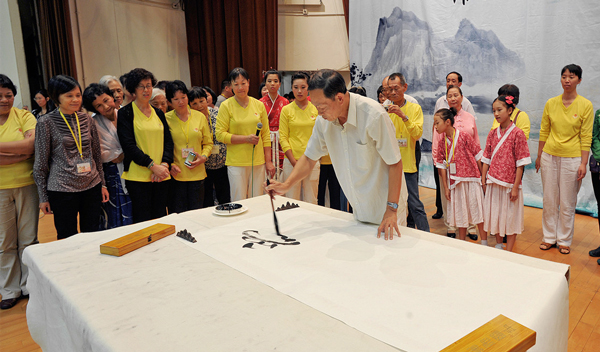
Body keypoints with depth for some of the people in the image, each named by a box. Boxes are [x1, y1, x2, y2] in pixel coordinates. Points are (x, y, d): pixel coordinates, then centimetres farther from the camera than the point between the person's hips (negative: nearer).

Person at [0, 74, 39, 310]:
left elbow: (32, 143, -16)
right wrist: (21, 154, -17)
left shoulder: (23, 116, 1)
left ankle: (29, 286, 24)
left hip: (27, 185, 0)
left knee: (29, 238, 9)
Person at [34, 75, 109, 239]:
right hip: (62, 189, -3)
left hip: (92, 186, 4)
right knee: (67, 239, 6)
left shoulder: (87, 119, 7)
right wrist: (43, 197, -2)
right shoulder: (46, 123, -5)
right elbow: (40, 162, -2)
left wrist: (102, 184, 11)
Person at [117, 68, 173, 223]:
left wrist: (165, 164, -6)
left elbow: (168, 141, 11)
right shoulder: (125, 113, 0)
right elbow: (128, 145, -9)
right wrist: (153, 166, -16)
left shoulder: (159, 113, 15)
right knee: (143, 221, -3)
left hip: (161, 176, 4)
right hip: (138, 176, -4)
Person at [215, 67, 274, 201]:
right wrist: (246, 138, -14)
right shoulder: (226, 106, -3)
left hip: (258, 162, 3)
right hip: (236, 163, -3)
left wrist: (268, 161, 7)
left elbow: (266, 135, 10)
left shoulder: (259, 105, 7)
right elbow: (220, 135, -6)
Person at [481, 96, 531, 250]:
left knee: (510, 217, 5)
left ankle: (509, 251, 15)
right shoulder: (492, 133, 5)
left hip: (510, 184, -5)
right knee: (495, 215, 14)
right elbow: (486, 159, 8)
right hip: (493, 182, 5)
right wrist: (483, 181, 4)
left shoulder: (517, 133, -10)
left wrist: (515, 186, -13)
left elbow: (520, 163, -11)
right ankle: (498, 246, 31)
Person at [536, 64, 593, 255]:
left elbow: (586, 137, -5)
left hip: (572, 158, -2)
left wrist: (583, 163, -10)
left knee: (567, 203, 4)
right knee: (549, 200, 9)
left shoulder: (586, 105, -4)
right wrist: (539, 156, 8)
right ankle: (549, 237, 23)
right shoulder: (551, 103, 3)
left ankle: (564, 240, 19)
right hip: (549, 156, 3)